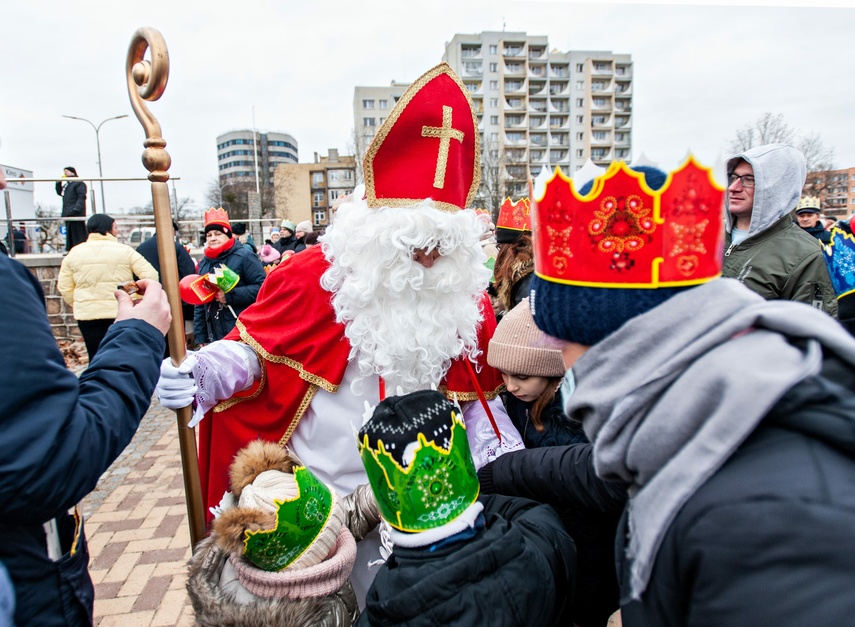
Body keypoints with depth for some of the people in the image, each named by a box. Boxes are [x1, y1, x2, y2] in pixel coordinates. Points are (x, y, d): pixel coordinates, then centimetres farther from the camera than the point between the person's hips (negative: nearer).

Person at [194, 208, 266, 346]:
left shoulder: (243, 256, -5)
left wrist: (230, 296, -21)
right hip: (215, 337, 6)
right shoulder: (204, 263, 14)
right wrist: (201, 337, 13)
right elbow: (200, 303, 18)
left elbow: (262, 286, -15)